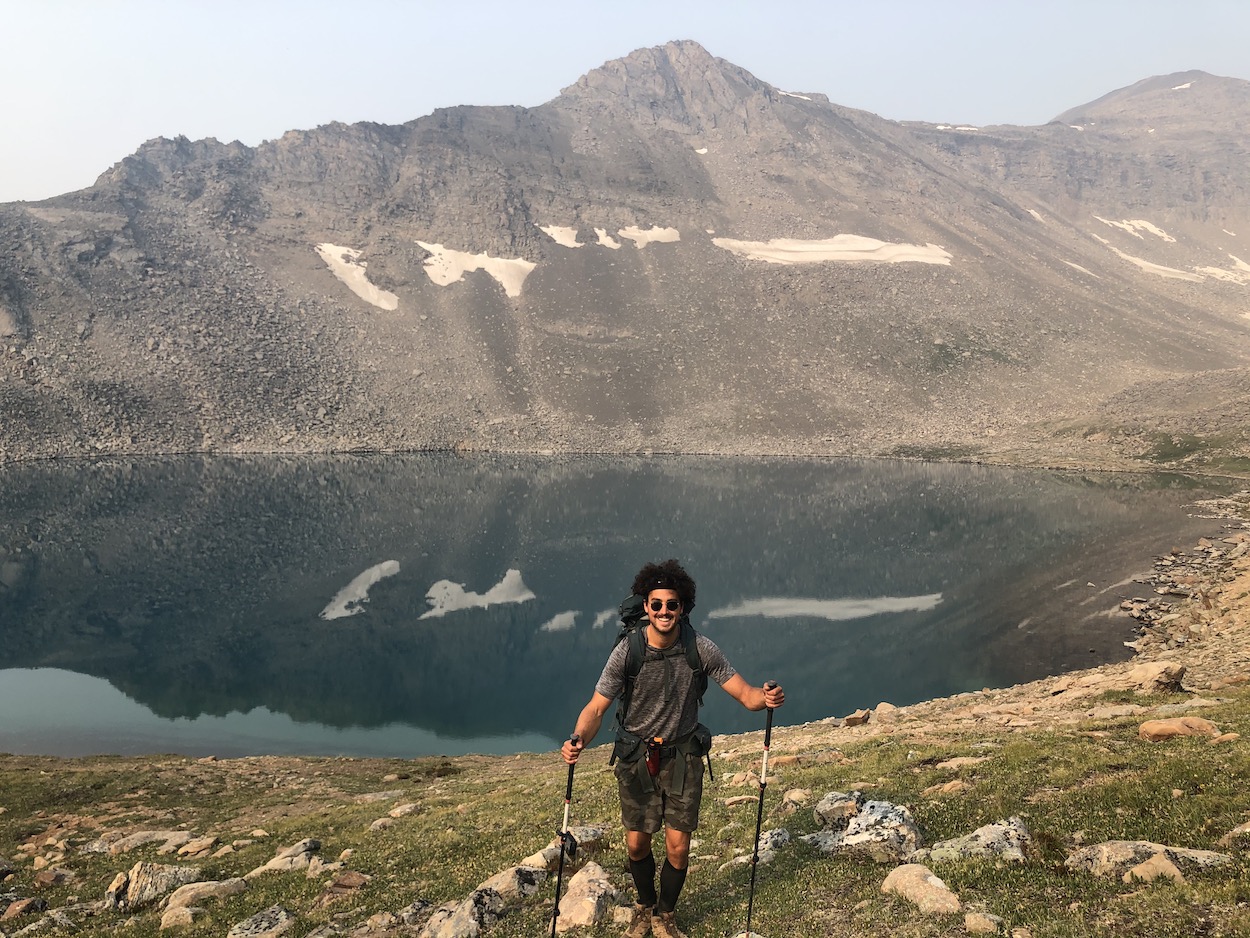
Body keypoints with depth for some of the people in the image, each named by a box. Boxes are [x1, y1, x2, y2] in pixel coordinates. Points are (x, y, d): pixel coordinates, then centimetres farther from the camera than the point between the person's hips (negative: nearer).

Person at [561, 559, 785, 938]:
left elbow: (744, 693, -12)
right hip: (636, 756, 0)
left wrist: (766, 697, -36)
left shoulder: (701, 649, -15)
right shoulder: (627, 652, -18)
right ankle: (644, 907, 39)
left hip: (683, 754, 0)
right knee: (637, 843, 9)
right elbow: (596, 708, -15)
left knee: (678, 846, 1)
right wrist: (578, 740, -36)